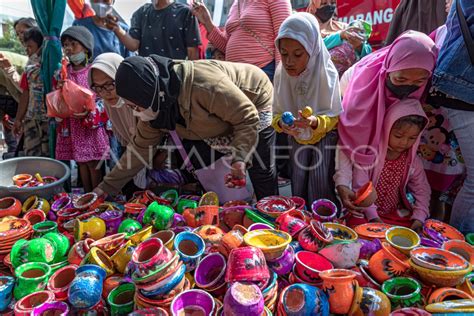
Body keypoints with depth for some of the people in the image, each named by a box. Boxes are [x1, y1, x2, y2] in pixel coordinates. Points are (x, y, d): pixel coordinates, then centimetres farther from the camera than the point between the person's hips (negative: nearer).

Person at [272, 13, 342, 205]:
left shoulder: (326, 73, -25)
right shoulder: (281, 73, -15)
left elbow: (333, 117, -22)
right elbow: (277, 113, -10)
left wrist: (315, 122, -44)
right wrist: (281, 123, -34)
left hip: (325, 134, -3)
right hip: (297, 136, 3)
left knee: (320, 180, -12)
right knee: (298, 180, 0)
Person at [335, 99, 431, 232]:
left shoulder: (413, 161, 0)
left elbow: (422, 190, 5)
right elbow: (360, 188, -15)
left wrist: (419, 218, -8)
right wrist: (373, 216, -19)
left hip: (396, 214, 4)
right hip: (367, 213, -4)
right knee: (357, 225, -30)